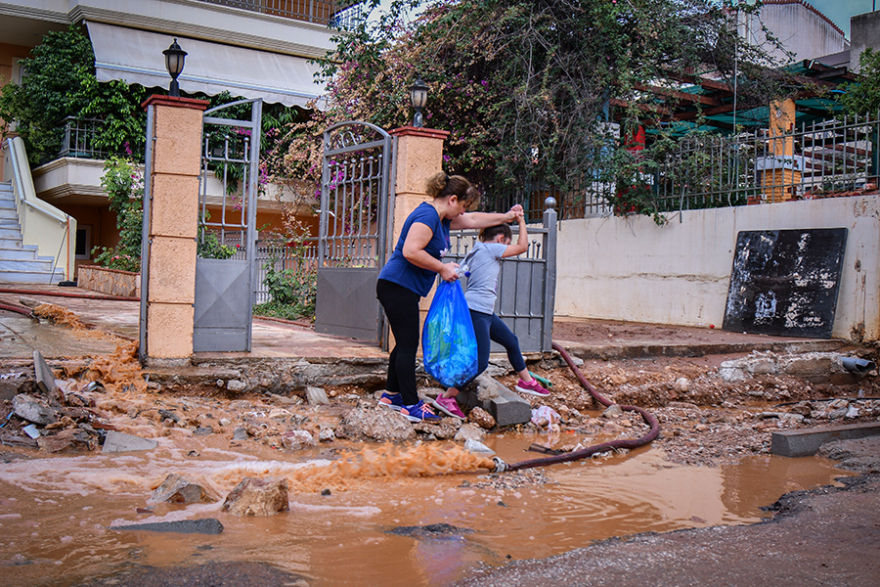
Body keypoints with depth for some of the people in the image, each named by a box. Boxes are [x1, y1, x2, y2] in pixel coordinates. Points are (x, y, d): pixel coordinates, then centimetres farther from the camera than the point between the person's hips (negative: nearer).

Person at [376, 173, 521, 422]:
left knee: (405, 343, 16)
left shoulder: (441, 218, 16)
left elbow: (472, 220, 31)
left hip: (405, 289, 11)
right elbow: (410, 251, -27)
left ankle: (391, 395, 26)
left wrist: (506, 216, 36)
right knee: (408, 345, -6)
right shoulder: (427, 216, -17)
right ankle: (410, 405, -1)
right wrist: (443, 268, -17)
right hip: (398, 287, -11)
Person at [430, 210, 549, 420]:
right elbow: (522, 247, -3)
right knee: (480, 362, -12)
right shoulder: (490, 248, -8)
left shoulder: (478, 251, 18)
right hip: (476, 312, -11)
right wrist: (521, 220, 5)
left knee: (511, 341, 22)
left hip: (486, 313, 11)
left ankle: (526, 381, 39)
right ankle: (446, 398, -8)